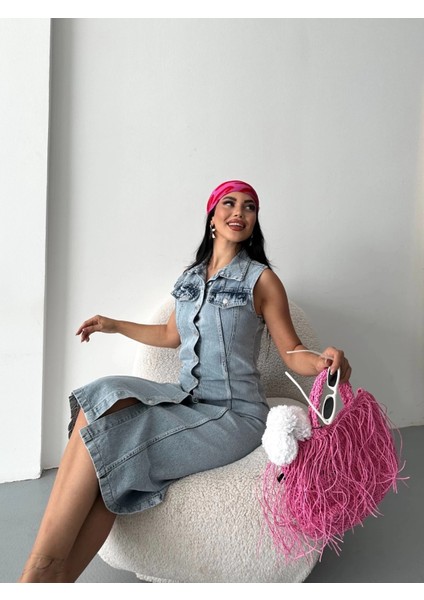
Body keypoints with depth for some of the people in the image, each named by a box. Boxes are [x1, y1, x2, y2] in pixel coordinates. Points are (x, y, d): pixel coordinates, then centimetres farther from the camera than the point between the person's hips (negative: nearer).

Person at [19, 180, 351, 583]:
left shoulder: (261, 280, -1)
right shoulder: (192, 276, 15)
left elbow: (291, 352, -1)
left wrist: (323, 361, -23)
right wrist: (115, 325, 28)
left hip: (233, 415, -5)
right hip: (186, 399, 5)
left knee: (106, 435, -24)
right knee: (106, 401, -25)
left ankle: (42, 570, -15)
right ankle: (52, 574, -23)